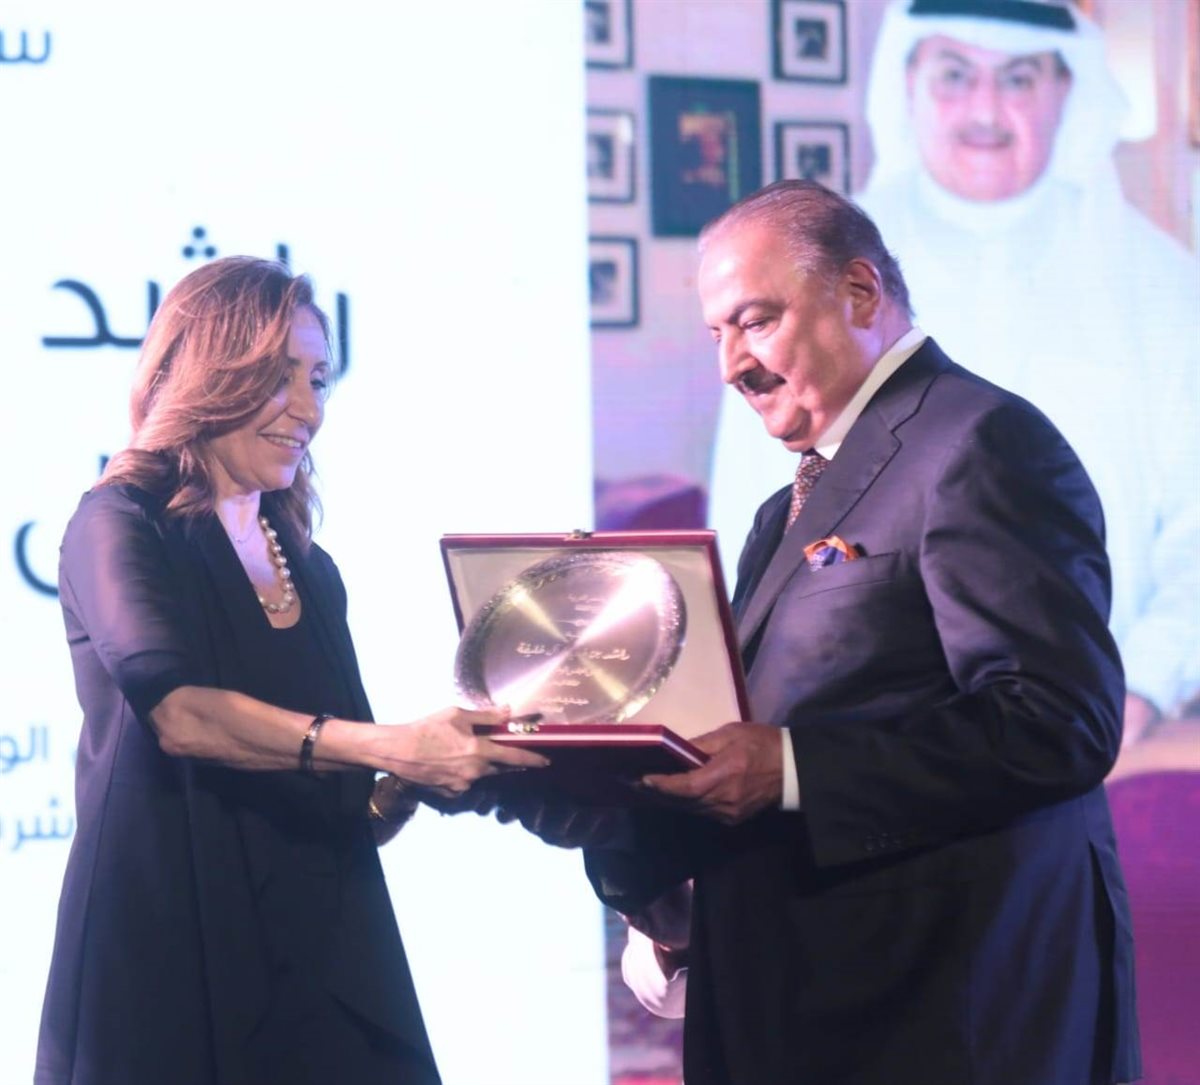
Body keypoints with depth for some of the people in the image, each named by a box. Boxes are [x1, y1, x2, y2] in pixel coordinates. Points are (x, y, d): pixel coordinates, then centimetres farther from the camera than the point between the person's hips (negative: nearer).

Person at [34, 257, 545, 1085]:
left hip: (329, 965, 6)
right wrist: (389, 747, -29)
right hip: (172, 968, -6)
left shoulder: (313, 572, 17)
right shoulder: (120, 526, -3)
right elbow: (178, 713, -21)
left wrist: (409, 784, -4)